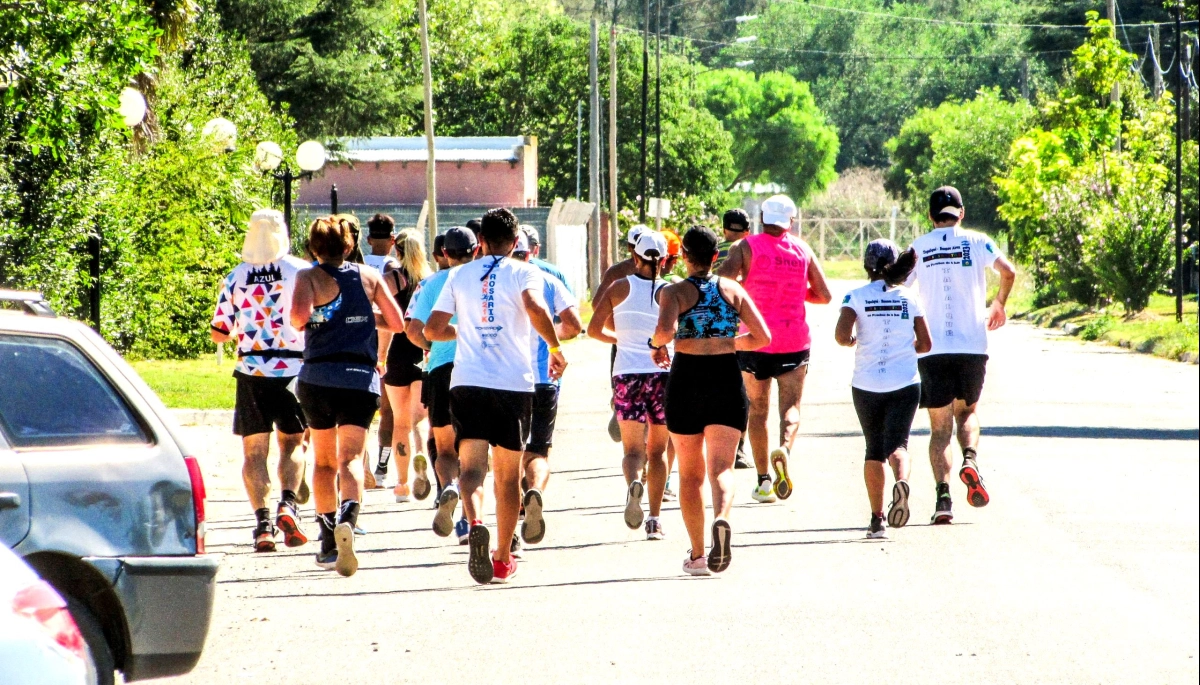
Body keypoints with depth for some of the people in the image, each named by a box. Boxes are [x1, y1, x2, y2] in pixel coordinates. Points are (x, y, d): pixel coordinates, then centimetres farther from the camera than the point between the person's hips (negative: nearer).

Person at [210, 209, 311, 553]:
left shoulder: (235, 278, 0)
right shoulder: (301, 271, -3)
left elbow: (218, 333, 4)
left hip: (251, 372, 0)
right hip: (293, 369, 0)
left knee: (254, 451, 6)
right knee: (291, 445, 12)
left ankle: (262, 519, -7)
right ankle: (288, 504, -11)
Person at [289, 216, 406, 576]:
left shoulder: (309, 277, 1)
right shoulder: (369, 277, 9)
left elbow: (299, 314, -18)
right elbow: (397, 323, 12)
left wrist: (298, 322, 4)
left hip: (318, 379, 0)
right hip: (362, 379, 0)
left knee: (324, 460, 16)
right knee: (350, 458, -9)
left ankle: (329, 544, 16)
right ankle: (348, 517, -39)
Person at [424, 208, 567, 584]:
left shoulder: (459, 275, 10)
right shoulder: (523, 272, 1)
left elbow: (432, 329, 9)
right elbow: (535, 308, -20)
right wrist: (555, 348, -7)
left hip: (467, 382, 1)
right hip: (514, 383, -1)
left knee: (472, 464, -3)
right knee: (508, 473, 11)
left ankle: (475, 524, -34)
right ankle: (503, 560, 17)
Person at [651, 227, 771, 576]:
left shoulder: (675, 292, -5)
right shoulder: (733, 289, 4)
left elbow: (666, 330, -24)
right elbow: (762, 337, 2)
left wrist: (656, 345, -2)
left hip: (687, 380, -1)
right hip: (726, 379, 1)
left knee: (690, 474, 11)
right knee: (721, 466, -5)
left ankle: (697, 556, 14)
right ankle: (721, 517, -38)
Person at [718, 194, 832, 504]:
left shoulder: (745, 248, -2)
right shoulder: (803, 250, 5)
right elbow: (824, 295, 8)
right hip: (794, 341, 1)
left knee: (757, 409, 10)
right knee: (791, 405, 3)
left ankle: (763, 481, 8)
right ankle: (785, 449, -29)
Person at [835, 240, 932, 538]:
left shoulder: (857, 297, -3)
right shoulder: (909, 299, 3)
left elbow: (841, 335, -16)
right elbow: (925, 344, 6)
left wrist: (853, 341, 6)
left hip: (867, 385, 0)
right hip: (905, 384, 0)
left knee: (874, 449, 12)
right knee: (897, 443, -2)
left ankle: (877, 519, 9)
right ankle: (901, 481, -36)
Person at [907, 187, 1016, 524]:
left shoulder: (918, 247, 7)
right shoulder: (976, 242, 5)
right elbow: (1008, 271, -9)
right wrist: (998, 305, 10)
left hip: (932, 348, 0)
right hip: (972, 345, 0)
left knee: (940, 426, 5)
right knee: (967, 412, 20)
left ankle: (943, 496, -11)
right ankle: (970, 460, -10)